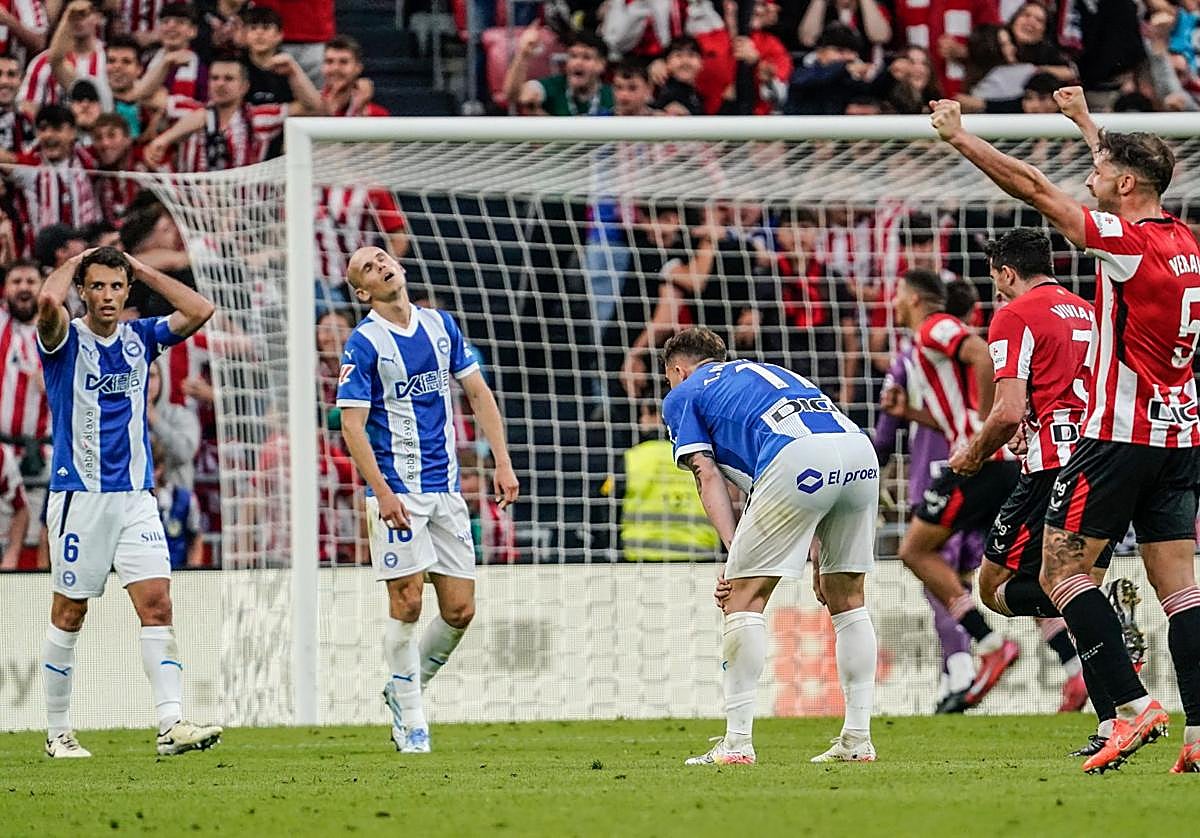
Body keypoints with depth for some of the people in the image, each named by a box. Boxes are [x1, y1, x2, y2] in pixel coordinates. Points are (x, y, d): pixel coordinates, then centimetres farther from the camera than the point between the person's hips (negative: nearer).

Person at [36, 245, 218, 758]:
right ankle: (58, 732, 14)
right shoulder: (66, 340, -5)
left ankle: (171, 725, -17)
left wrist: (144, 271, 4)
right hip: (79, 497, -4)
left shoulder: (140, 338, 9)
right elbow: (48, 301, -27)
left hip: (135, 496, 4)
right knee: (69, 615, 4)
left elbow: (199, 311, 1)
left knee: (157, 605, -9)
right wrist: (74, 263, -7)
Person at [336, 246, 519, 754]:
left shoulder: (441, 326, 10)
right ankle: (411, 721, 2)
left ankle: (404, 689, 23)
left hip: (445, 488, 5)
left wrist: (503, 463, 5)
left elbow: (479, 393, 14)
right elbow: (353, 426, -11)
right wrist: (382, 493, -20)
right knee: (408, 602, -10)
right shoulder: (364, 343, -7)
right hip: (398, 490, -5)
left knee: (460, 610, 1)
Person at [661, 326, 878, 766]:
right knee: (847, 597, 18)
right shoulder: (766, 371, 40)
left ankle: (737, 742, 0)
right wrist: (820, 559, 31)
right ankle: (858, 741, 17)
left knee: (744, 595, 3)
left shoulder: (682, 395, 23)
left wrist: (734, 553, 1)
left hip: (797, 457, -6)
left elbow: (708, 476, 8)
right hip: (859, 449, 6)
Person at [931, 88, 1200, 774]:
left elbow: (1035, 189, -10)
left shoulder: (1127, 241, -13)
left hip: (1121, 434, -8)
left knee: (1062, 571, 1)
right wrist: (1086, 120, 42)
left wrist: (959, 137, -1)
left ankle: (1134, 705, -9)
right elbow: (1135, 174, 29)